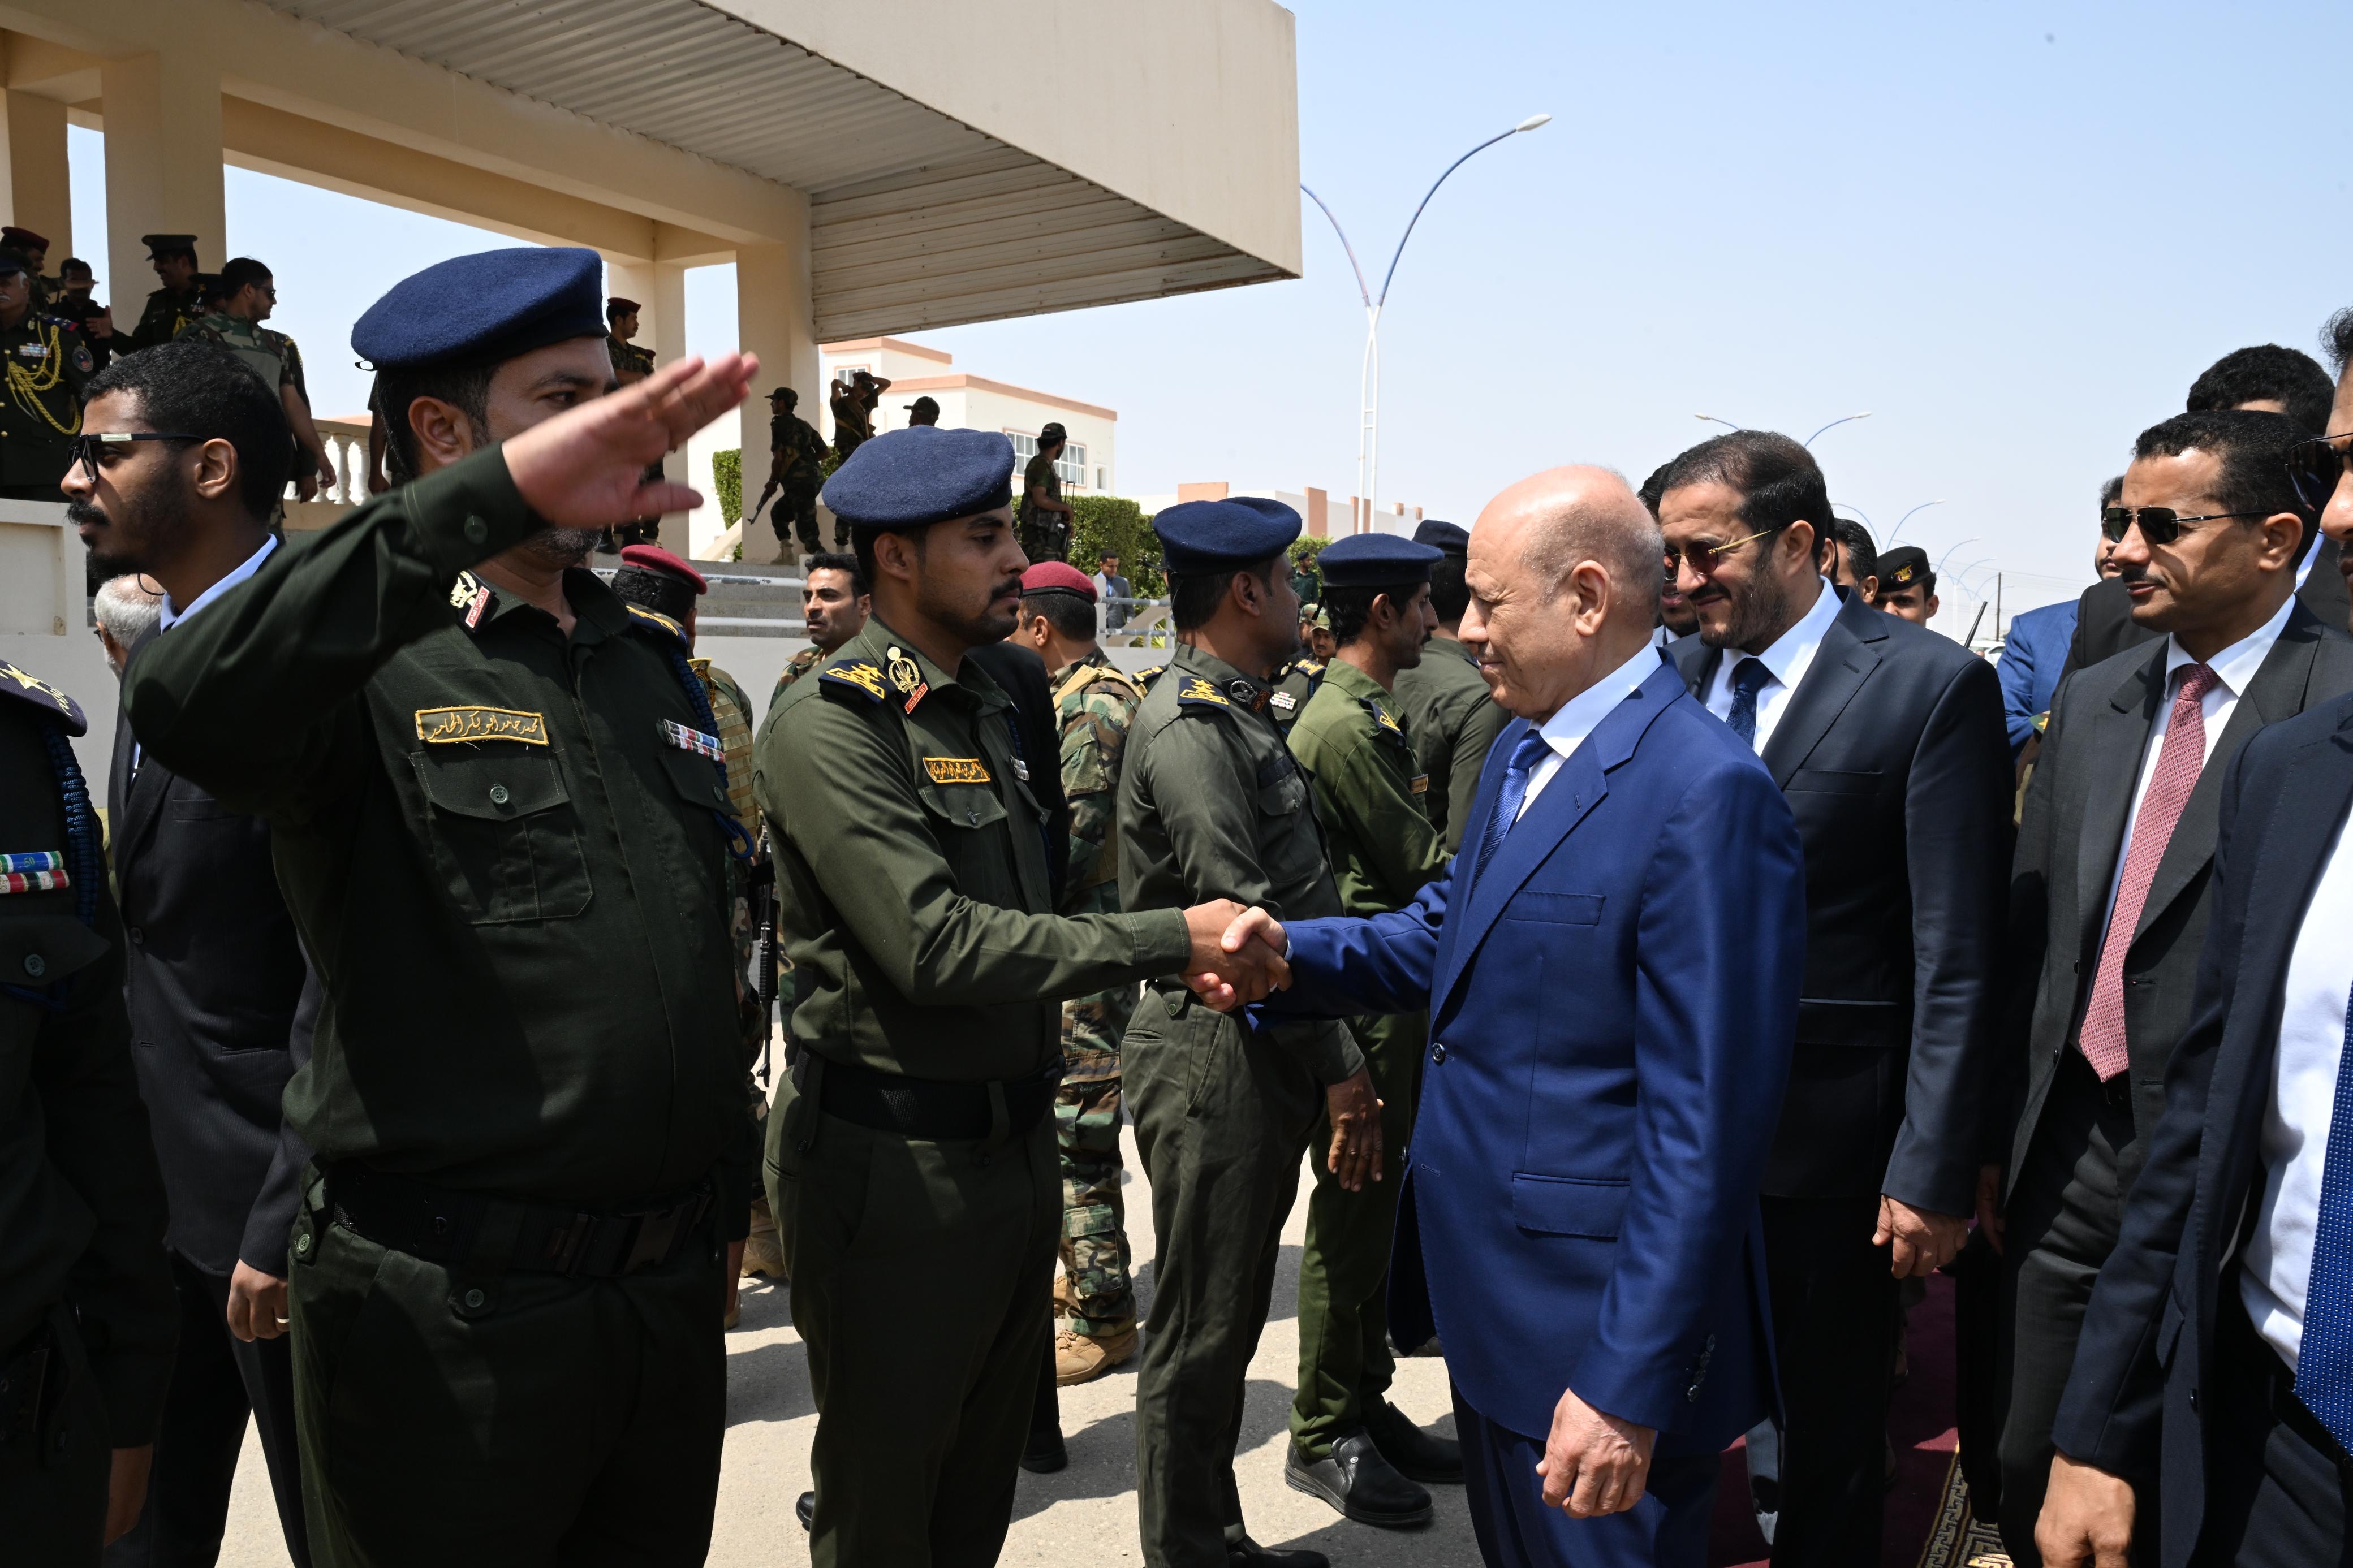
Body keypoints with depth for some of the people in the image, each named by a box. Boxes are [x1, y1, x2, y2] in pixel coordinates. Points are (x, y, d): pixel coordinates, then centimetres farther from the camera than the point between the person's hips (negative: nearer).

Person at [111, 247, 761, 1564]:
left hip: (672, 1292, 6)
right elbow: (188, 705, -34)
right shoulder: (363, 658, -9)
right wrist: (499, 497, -39)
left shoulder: (651, 662, 10)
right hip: (450, 1309, -6)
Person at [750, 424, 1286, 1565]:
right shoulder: (828, 724, -16)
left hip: (1014, 1141, 8)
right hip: (892, 1161, -7)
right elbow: (937, 948, -25)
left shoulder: (1000, 706, 11)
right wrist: (1169, 938, -22)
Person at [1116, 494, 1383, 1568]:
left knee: (1226, 1318, 19)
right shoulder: (1190, 724, -16)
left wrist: (1331, 1059, 13)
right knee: (1202, 1327, 4)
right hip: (1214, 1057, -10)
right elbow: (1245, 917, -20)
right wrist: (1336, 1063, -15)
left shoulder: (1239, 715, 15)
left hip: (1263, 1053, 10)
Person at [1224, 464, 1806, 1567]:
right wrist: (1292, 950, -4)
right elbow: (1450, 933, 14)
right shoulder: (1521, 751, 7)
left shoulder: (1706, 797, -24)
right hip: (1486, 1288, 9)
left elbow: (1703, 1126, -24)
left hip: (1595, 1318, -9)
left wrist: (1631, 1385, -22)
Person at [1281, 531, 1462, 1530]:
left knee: (1372, 1212, 17)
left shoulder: (1366, 714, 14)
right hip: (1365, 1003, -10)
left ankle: (1365, 1406, 31)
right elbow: (1426, 870, -16)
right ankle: (1324, 1438, 16)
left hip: (1393, 996, 10)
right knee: (1352, 1215, 1)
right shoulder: (1346, 725, -19)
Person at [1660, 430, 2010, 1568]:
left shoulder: (1932, 685, -11)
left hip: (1824, 1139, -4)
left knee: (1830, 1439, 14)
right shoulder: (1677, 674, 4)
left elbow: (1957, 959, -12)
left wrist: (1933, 1173, -13)